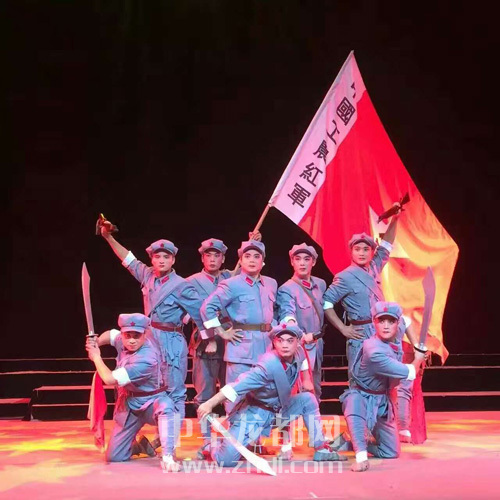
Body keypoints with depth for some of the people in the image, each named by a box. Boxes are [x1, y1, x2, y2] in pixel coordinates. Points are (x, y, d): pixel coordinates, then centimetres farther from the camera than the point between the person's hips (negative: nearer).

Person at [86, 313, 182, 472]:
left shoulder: (146, 360, -33)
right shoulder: (124, 340, -11)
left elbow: (109, 379, -30)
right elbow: (110, 334, 16)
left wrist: (96, 357, -14)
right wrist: (96, 343, -5)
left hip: (151, 403, -7)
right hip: (128, 406, 7)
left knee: (165, 406, -44)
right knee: (113, 457, 5)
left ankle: (168, 457, -40)